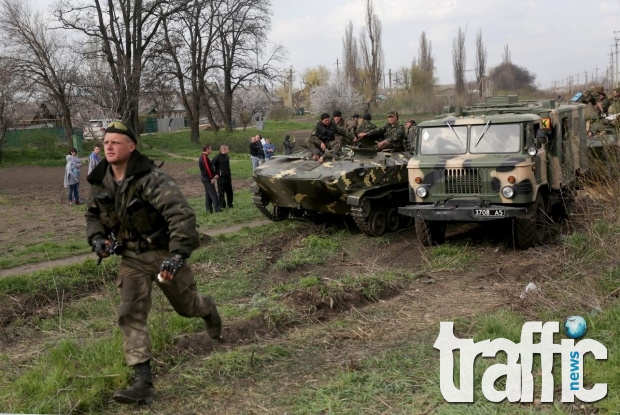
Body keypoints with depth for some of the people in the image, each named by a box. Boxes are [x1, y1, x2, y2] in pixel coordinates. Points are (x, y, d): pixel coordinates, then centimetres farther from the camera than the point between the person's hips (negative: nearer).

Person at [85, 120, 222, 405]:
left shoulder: (150, 179, -26)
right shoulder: (100, 182, -3)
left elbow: (182, 215, -33)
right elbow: (93, 215, 17)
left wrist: (177, 256, -40)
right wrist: (97, 238, -3)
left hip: (163, 253, -4)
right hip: (131, 258, 5)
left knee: (186, 305, 16)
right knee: (130, 314, -10)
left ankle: (208, 310, 55)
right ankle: (143, 382, -8)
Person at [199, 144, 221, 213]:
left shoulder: (203, 157, 15)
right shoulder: (204, 157, -18)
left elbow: (211, 167, 16)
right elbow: (207, 169, -22)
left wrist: (215, 175, 8)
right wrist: (212, 177, -15)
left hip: (206, 179, 10)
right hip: (208, 179, -10)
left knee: (208, 194, 12)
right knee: (213, 194, -7)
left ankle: (209, 209, 14)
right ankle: (217, 209, -5)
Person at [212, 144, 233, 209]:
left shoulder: (227, 157, 9)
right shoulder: (217, 158, -15)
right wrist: (215, 174, -12)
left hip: (228, 177, 7)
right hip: (221, 178, -7)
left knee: (229, 191, 13)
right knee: (221, 192, -1)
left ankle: (230, 204, 24)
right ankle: (222, 205, 6)